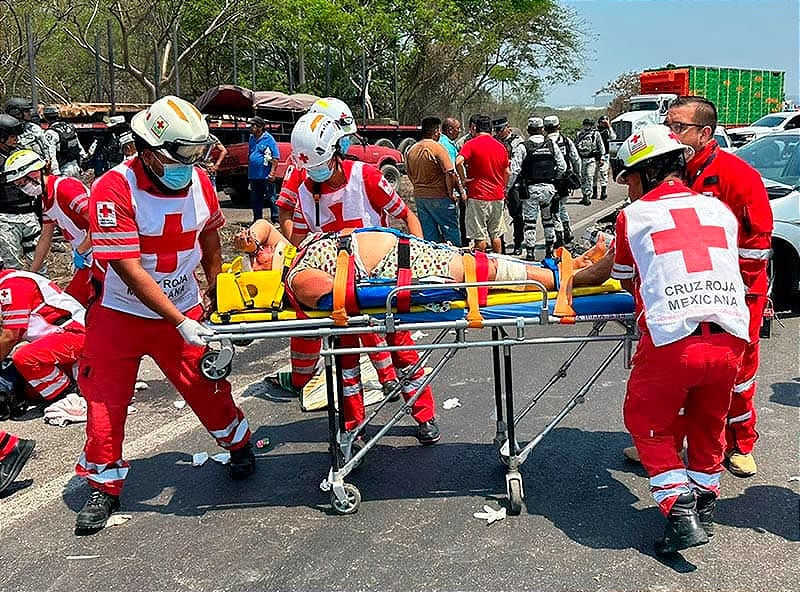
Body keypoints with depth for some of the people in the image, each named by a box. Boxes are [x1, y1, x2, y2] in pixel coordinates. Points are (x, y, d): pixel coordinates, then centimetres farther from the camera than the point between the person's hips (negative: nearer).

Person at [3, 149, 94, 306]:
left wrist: (80, 252, -16)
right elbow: (45, 237, 21)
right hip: (85, 258, 10)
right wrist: (31, 274, 20)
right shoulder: (45, 198, 13)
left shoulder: (65, 187, -18)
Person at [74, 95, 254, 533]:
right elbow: (129, 269, -26)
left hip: (184, 311, 3)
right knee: (105, 399, 3)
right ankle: (104, 486, 22)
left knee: (207, 385, 7)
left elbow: (209, 236, 12)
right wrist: (181, 323, -27)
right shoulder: (114, 190, -23)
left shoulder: (198, 181, -7)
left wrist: (215, 292, 16)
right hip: (121, 315, -3)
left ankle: (239, 445, 34)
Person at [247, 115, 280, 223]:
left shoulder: (269, 139, -9)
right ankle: (257, 220, 22)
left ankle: (275, 219, 2)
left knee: (271, 198, -3)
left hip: (266, 176, -7)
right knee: (255, 200, 13)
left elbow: (275, 157, -11)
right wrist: (249, 171, 17)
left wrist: (272, 173, -17)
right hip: (253, 176, 7)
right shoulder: (251, 138, 12)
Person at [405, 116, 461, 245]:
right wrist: (451, 193, -7)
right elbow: (450, 173, -17)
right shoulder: (438, 148, -14)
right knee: (451, 232, 2)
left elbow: (410, 175, 15)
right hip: (439, 197, -7)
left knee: (428, 234, 11)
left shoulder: (411, 150, 7)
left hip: (419, 196, 7)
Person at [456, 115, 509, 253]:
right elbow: (506, 172, 15)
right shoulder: (501, 146, 9)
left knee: (480, 236, 0)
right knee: (496, 235, 15)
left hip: (478, 196, -5)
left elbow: (458, 162, -22)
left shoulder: (471, 144, -7)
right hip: (497, 196, 5)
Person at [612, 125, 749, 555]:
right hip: (729, 336, 4)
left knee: (647, 423, 17)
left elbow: (626, 282, 21)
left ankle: (679, 513, 7)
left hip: (671, 339, -4)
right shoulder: (719, 209, 16)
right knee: (708, 422, 26)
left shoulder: (633, 216, 8)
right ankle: (704, 506, 35)